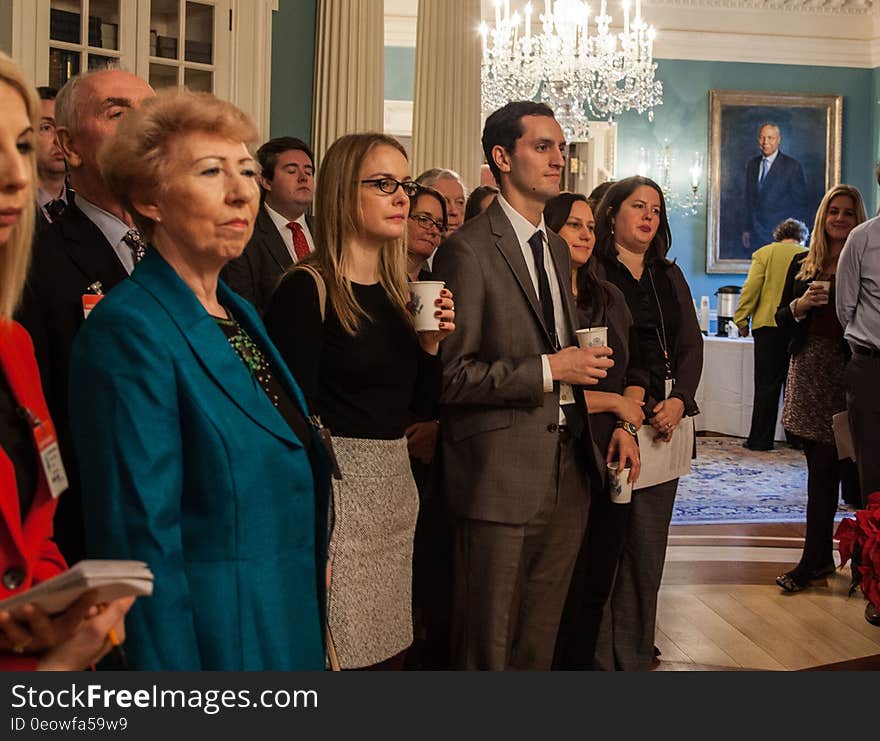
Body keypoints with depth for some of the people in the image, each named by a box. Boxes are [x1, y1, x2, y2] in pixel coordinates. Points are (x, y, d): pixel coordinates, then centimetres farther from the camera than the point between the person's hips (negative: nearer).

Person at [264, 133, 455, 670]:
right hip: (334, 486, -7)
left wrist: (432, 340, -2)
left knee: (390, 652, 12)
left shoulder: (401, 291, 11)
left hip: (396, 488, 7)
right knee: (340, 654, -4)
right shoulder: (308, 289, -11)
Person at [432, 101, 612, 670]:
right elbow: (449, 374, -16)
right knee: (488, 645, 6)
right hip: (502, 473, -7)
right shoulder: (469, 250, -11)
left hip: (568, 468, 8)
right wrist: (547, 370, -18)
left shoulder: (558, 249, 15)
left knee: (541, 638, 18)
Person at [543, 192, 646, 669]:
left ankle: (581, 664, 28)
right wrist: (614, 403, -8)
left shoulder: (610, 298, 12)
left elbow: (635, 370, 14)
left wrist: (626, 428, -3)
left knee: (598, 583, 13)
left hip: (610, 459, 6)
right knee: (565, 588, 4)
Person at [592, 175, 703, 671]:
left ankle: (637, 651, 18)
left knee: (648, 542, 8)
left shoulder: (670, 276, 18)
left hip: (664, 422, 6)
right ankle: (603, 654, 6)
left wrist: (679, 400, -4)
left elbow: (691, 345, 13)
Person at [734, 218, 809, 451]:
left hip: (768, 324, -1)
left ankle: (760, 439, 1)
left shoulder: (764, 253, 3)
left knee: (767, 384, 0)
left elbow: (751, 288, -3)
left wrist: (742, 319, 1)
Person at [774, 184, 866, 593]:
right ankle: (822, 558, 16)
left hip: (847, 372, -4)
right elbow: (781, 318, 11)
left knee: (824, 469, -6)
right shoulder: (802, 265, 12)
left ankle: (813, 560, 1)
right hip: (807, 370, 4)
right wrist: (801, 304, -7)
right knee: (820, 466, 8)